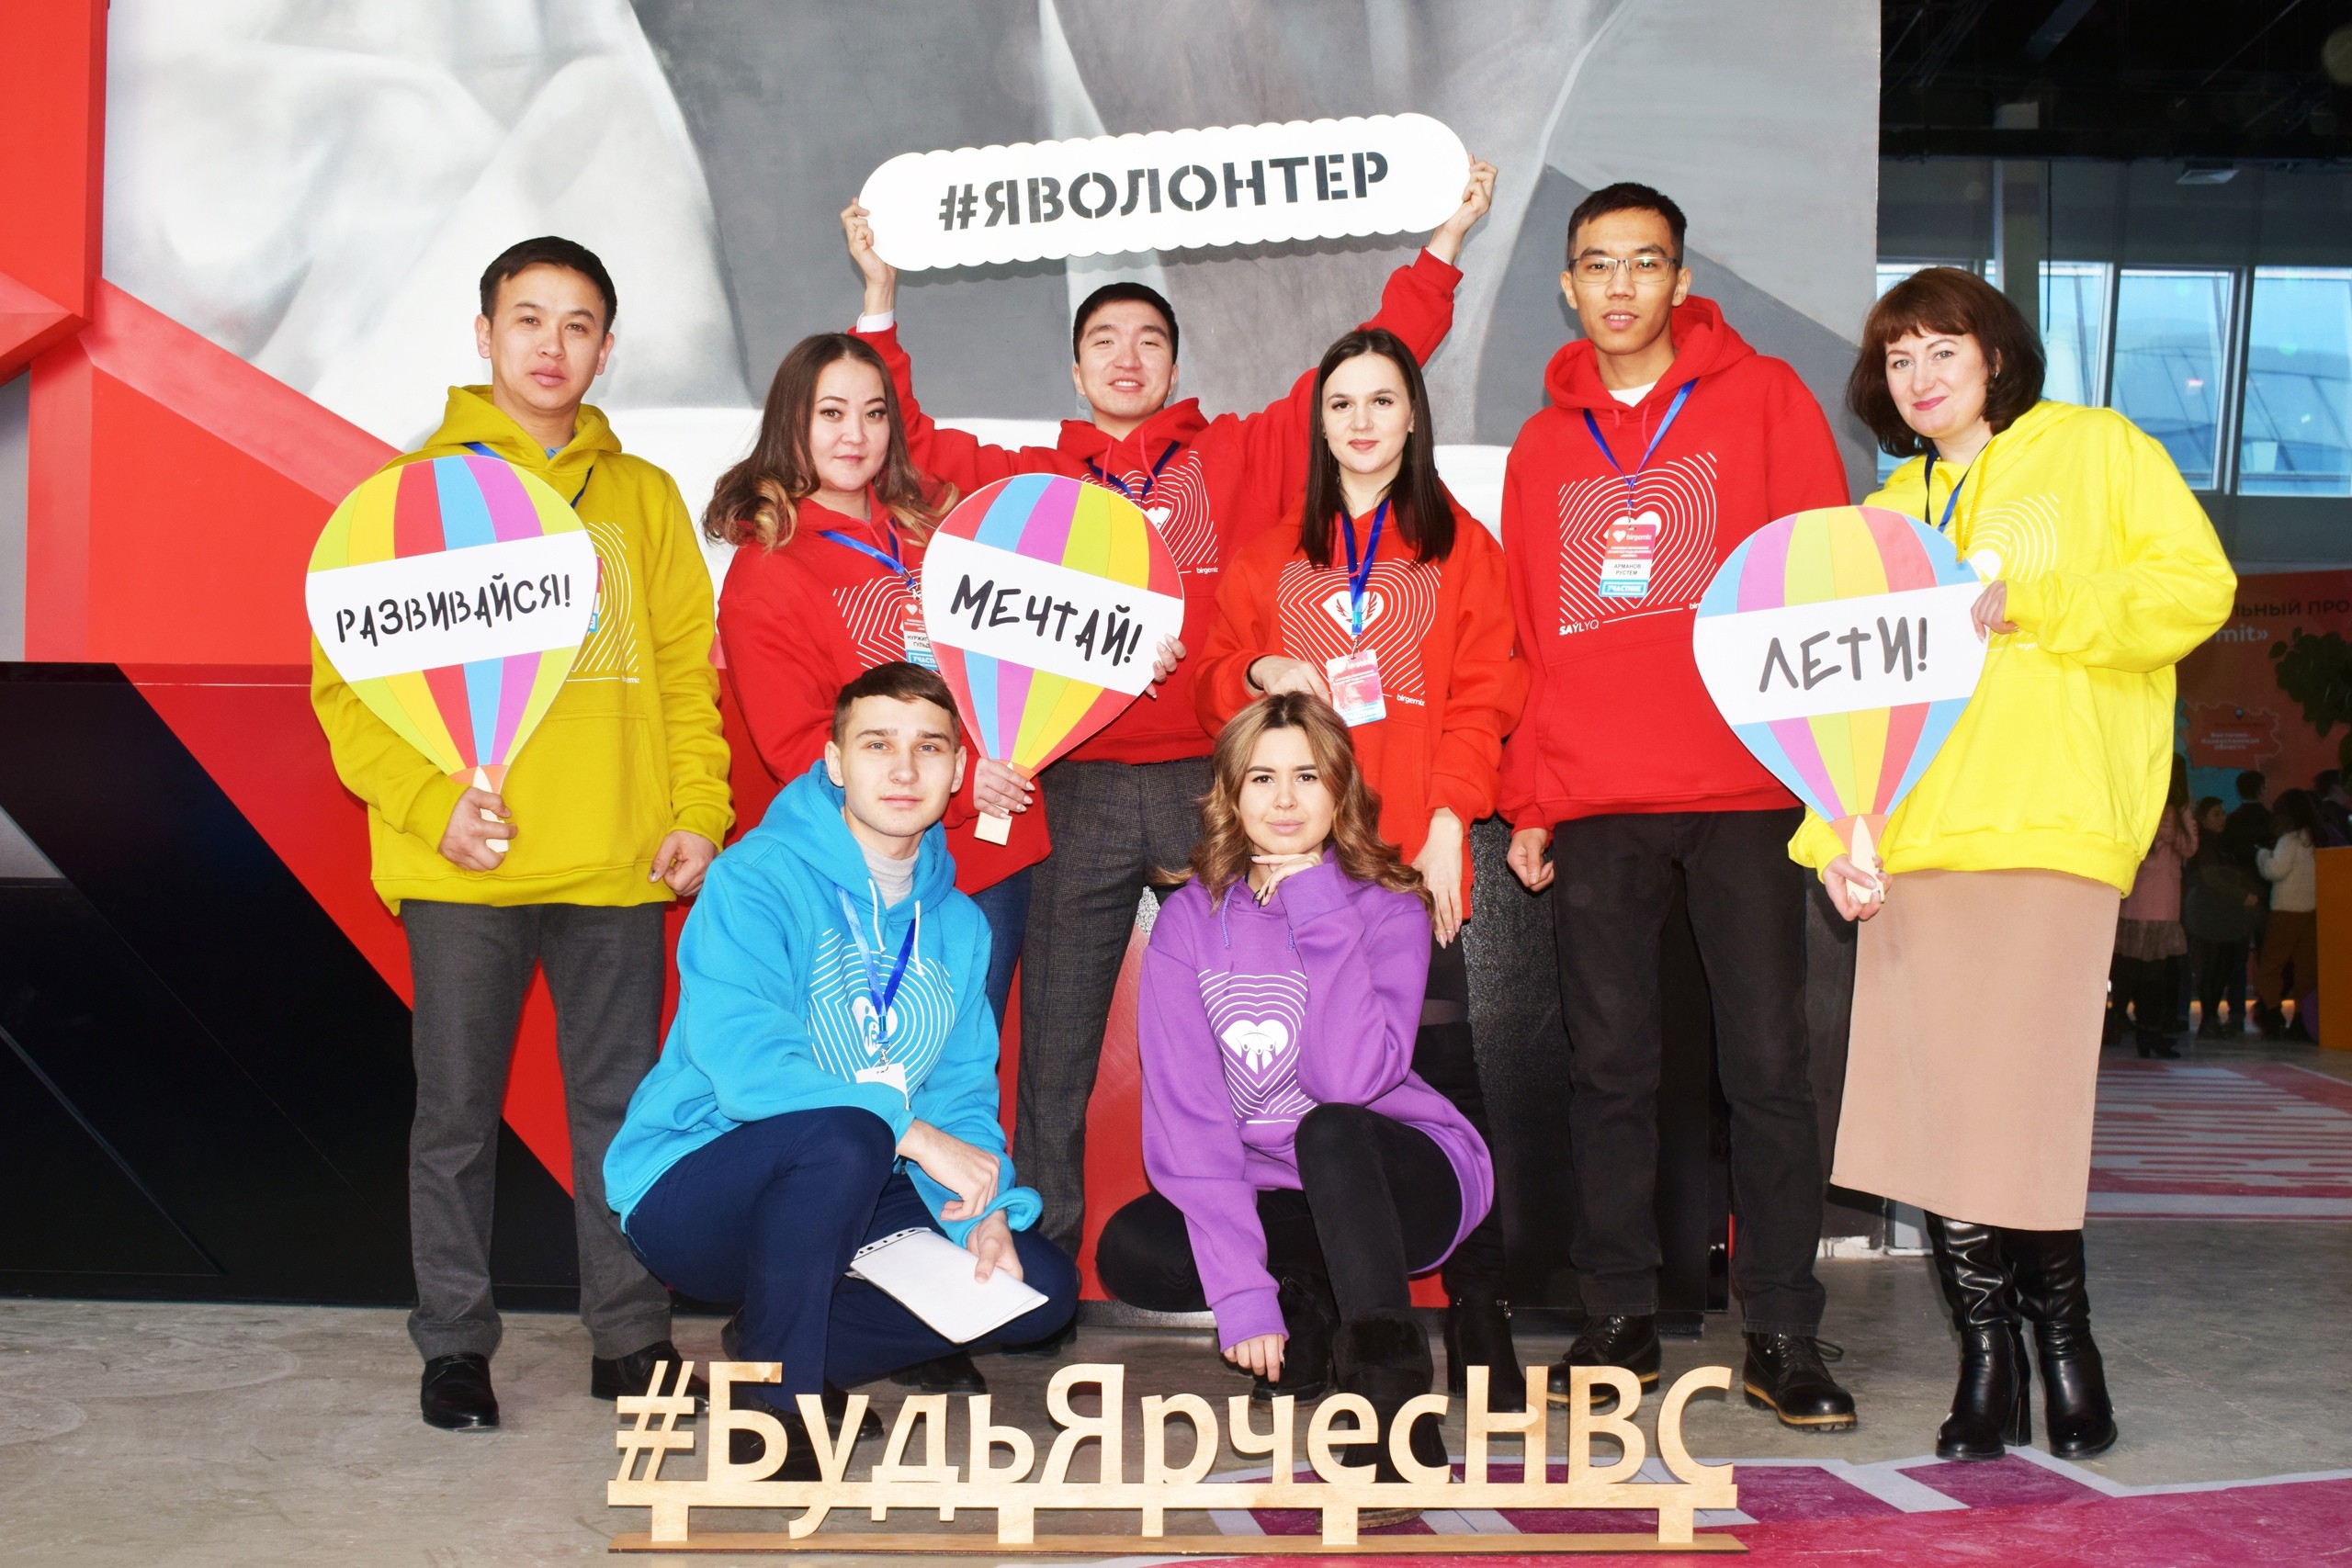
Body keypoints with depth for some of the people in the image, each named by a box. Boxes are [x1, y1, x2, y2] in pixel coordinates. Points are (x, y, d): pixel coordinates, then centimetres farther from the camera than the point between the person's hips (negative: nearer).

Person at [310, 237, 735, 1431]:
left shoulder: (644, 496, 12)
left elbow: (687, 670, 10)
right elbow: (348, 677, -2)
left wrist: (700, 814, -2)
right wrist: (434, 800, -14)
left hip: (619, 865, 2)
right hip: (464, 872, -2)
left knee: (622, 1105, 10)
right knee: (458, 1113, 7)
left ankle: (631, 1338, 21)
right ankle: (454, 1345, 21)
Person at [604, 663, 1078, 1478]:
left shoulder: (957, 925, 5)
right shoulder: (757, 879, -16)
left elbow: (962, 1091, 6)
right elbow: (740, 1061, -29)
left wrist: (986, 1212, -13)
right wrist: (914, 1133, -34)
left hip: (837, 1206, 7)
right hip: (691, 1191, -6)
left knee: (1043, 1285, -5)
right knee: (845, 1134, -36)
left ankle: (778, 1347, 2)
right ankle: (771, 1408, -18)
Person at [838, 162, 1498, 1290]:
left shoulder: (1239, 457, 11)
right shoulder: (1035, 480, 14)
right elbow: (907, 442, 15)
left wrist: (1442, 243, 10)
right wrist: (880, 291, 13)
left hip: (1212, 780, 0)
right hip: (1077, 789, 1)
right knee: (1056, 1041, 4)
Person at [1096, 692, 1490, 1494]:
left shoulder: (1387, 908, -10)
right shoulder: (1190, 918, -5)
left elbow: (1350, 1081, -26)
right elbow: (1186, 1112, -14)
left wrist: (1322, 918, -25)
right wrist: (1240, 1290, -23)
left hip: (1399, 1179, -3)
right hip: (1270, 1197, 3)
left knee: (1328, 1131, -35)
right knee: (1126, 1252, -22)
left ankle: (1396, 1407, -32)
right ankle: (1298, 1314, 3)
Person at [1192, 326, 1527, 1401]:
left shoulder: (1459, 544, 12)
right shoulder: (1271, 555, 18)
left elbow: (1485, 694, 4)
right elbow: (1216, 682, 19)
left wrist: (1449, 820, -7)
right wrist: (1259, 674, -4)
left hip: (1416, 854, -2)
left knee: (1442, 1068, -9)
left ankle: (1477, 1314, -3)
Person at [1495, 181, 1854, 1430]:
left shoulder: (1762, 399, 6)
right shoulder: (1543, 447, 15)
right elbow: (1523, 635, 14)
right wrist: (1527, 799, 6)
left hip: (1741, 791, -2)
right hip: (1590, 804, 3)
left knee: (1768, 1059, -1)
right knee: (1609, 1066, 5)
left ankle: (1782, 1335, 8)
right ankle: (1619, 1317, 15)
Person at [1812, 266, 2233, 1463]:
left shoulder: (2097, 452, 10)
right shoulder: (1887, 513, 21)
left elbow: (2195, 589, -2)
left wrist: (2023, 605, -11)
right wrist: (1835, 832, 2)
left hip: (2048, 832, -4)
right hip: (1911, 846, 4)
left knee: (2019, 1107, -7)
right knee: (1935, 1108, 1)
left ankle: (2063, 1341, 15)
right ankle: (1988, 1369, 12)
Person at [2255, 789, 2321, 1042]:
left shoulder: (2290, 839, -11)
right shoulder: (2314, 839, 11)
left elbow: (2275, 869, -19)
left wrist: (2262, 854, 0)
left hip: (2287, 910, -7)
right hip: (2312, 909, 7)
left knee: (2269, 968, 0)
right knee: (2306, 968, 6)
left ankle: (2274, 1020, -9)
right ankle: (2304, 1023, 5)